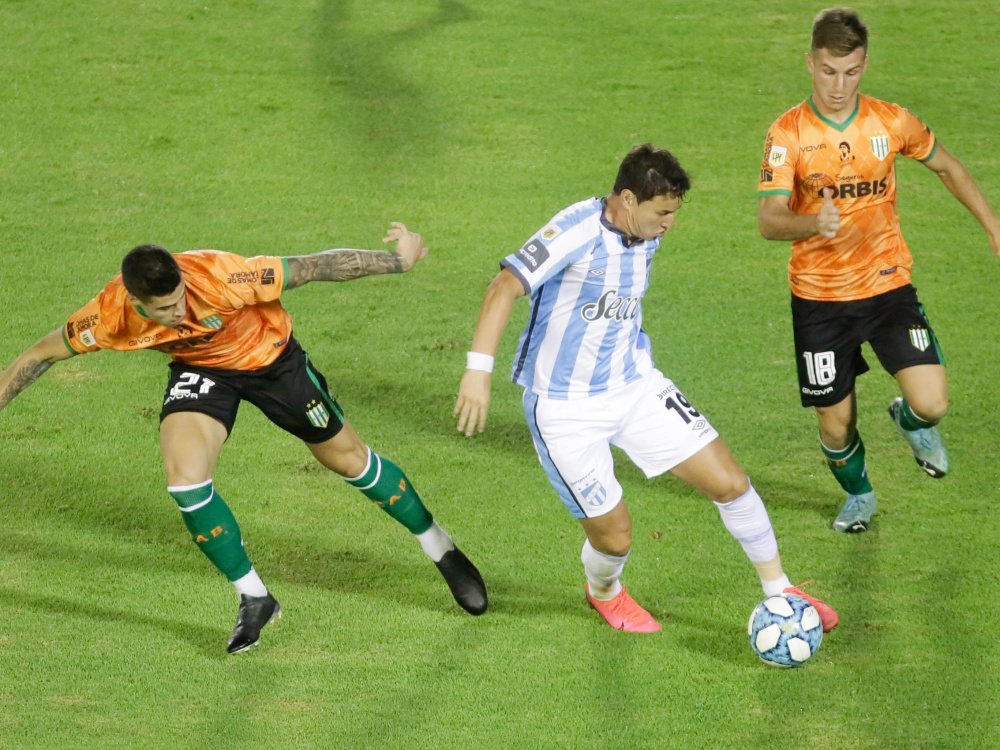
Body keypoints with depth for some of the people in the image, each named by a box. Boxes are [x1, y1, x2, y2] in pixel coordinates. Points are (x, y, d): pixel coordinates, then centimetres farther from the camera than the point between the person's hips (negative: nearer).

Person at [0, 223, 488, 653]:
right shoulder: (110, 316, -30)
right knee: (185, 476, -20)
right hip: (200, 368, 2)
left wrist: (400, 261, -22)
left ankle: (443, 552, 32)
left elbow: (314, 268, -30)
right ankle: (253, 599, 2)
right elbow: (42, 354, -12)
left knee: (345, 456, 9)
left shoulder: (219, 278, -39)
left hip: (269, 356, -2)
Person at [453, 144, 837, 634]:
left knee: (730, 483, -2)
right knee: (614, 536, -3)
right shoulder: (578, 231, -23)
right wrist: (478, 371, -38)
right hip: (565, 408, -6)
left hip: (636, 387, 6)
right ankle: (604, 592, 35)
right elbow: (505, 287, -30)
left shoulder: (647, 237, 1)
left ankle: (779, 592, 19)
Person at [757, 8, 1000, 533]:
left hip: (887, 287, 1)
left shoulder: (891, 121, -4)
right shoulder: (787, 134, -10)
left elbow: (948, 168, 14)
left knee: (932, 403, -15)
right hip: (818, 296, -1)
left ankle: (909, 420, 24)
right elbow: (768, 220, -18)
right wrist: (813, 223, -39)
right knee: (836, 425, 5)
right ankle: (858, 494, 38)